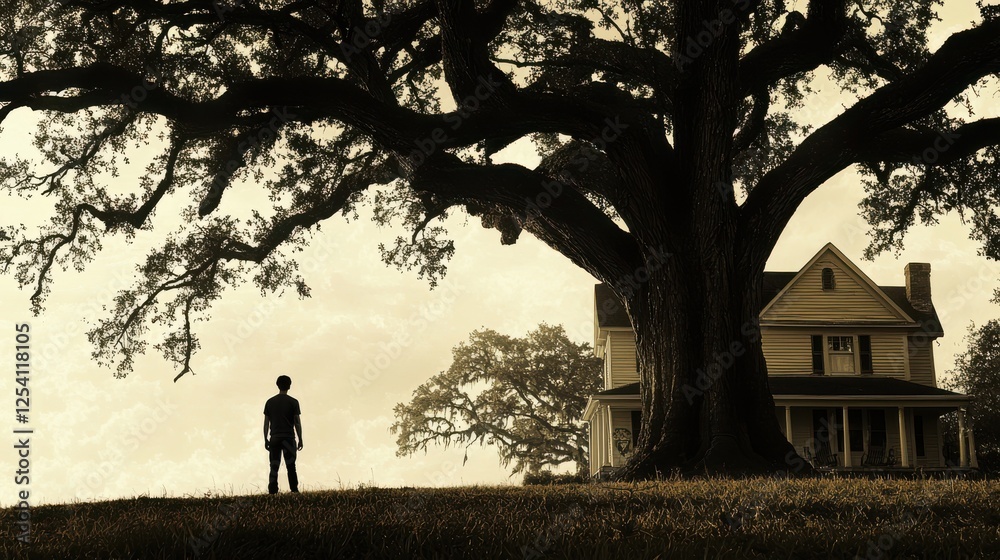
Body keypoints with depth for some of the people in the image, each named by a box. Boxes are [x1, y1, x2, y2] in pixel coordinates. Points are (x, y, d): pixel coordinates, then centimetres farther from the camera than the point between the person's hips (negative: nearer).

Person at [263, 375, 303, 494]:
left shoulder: (270, 402, 8)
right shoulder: (293, 402, -1)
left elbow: (266, 422, 8)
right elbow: (297, 422, -2)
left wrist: (265, 440, 13)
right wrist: (300, 439, 4)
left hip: (274, 438, 2)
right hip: (288, 438, -2)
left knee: (274, 466, 3)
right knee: (291, 466, 2)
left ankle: (272, 491, -4)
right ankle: (294, 490, -2)